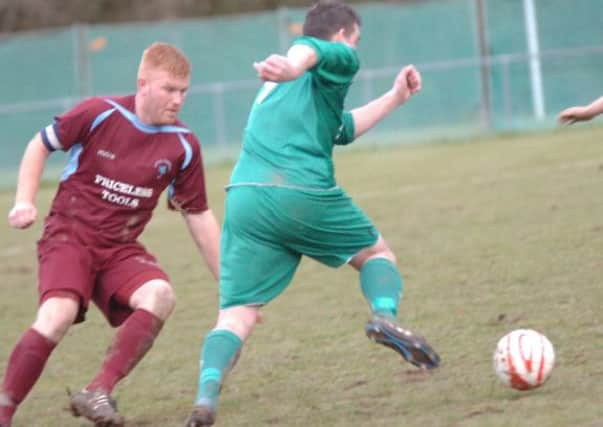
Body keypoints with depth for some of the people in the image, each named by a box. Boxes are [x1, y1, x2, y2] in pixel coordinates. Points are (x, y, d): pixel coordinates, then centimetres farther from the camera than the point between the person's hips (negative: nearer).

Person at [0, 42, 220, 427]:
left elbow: (200, 218, 7)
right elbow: (40, 145, 5)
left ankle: (98, 393, -25)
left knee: (160, 296, -28)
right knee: (58, 316, -29)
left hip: (121, 248, 4)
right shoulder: (99, 114, -11)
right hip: (69, 236, -3)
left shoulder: (183, 146, -2)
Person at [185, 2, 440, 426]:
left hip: (244, 197, 5)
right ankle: (386, 316, -9)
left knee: (235, 315, -2)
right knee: (376, 251, 21)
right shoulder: (338, 58, 10)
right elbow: (310, 50, -17)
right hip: (303, 193, -5)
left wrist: (394, 98, 54)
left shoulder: (277, 88, 35)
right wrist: (293, 67, -39)